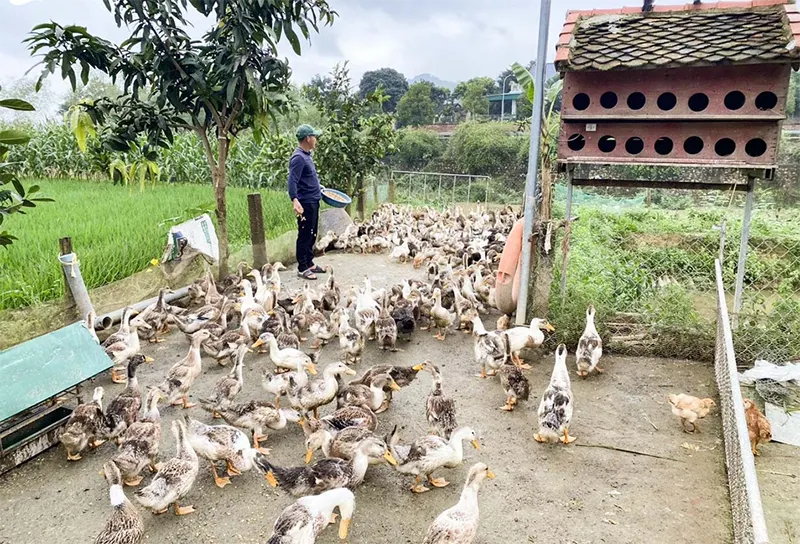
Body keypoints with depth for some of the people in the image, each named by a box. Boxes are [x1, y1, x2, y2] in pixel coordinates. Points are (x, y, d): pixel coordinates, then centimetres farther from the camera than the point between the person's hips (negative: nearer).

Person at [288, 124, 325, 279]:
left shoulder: (306, 155, 12)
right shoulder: (298, 158, -18)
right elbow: (292, 182, -28)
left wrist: (319, 189, 34)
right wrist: (295, 201, -40)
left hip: (313, 202, 10)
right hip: (306, 203, -10)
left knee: (312, 235, 17)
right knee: (304, 236, -2)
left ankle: (310, 263, 28)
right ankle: (302, 269, 7)